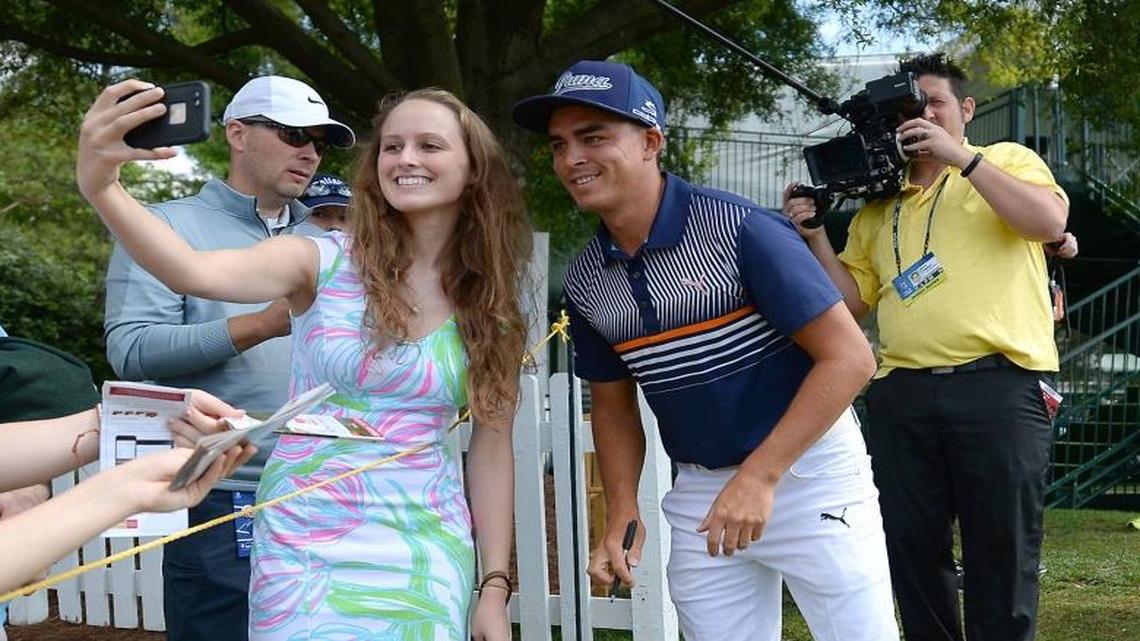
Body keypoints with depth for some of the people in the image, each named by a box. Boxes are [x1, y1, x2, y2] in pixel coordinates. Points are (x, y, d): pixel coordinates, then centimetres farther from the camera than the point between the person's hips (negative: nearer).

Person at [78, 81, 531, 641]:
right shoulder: (325, 262, -7)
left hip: (427, 554, 2)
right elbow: (196, 273, -24)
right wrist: (100, 186, -41)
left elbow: (492, 449, 4)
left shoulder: (491, 309, 2)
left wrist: (495, 589, 1)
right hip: (307, 546, -2)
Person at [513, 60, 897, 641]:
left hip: (807, 470, -5)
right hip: (698, 491, 5)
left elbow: (849, 357, -19)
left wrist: (760, 476, -22)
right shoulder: (585, 280, 0)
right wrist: (621, 513, -1)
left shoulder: (740, 229, -19)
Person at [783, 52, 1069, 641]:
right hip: (902, 394, 5)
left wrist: (961, 156, -12)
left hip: (999, 385, -4)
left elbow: (1049, 220, -11)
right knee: (913, 552, 8)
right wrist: (813, 236, 4)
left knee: (1001, 551, -2)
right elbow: (853, 298, 19)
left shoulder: (1006, 161, 9)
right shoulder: (879, 205, 21)